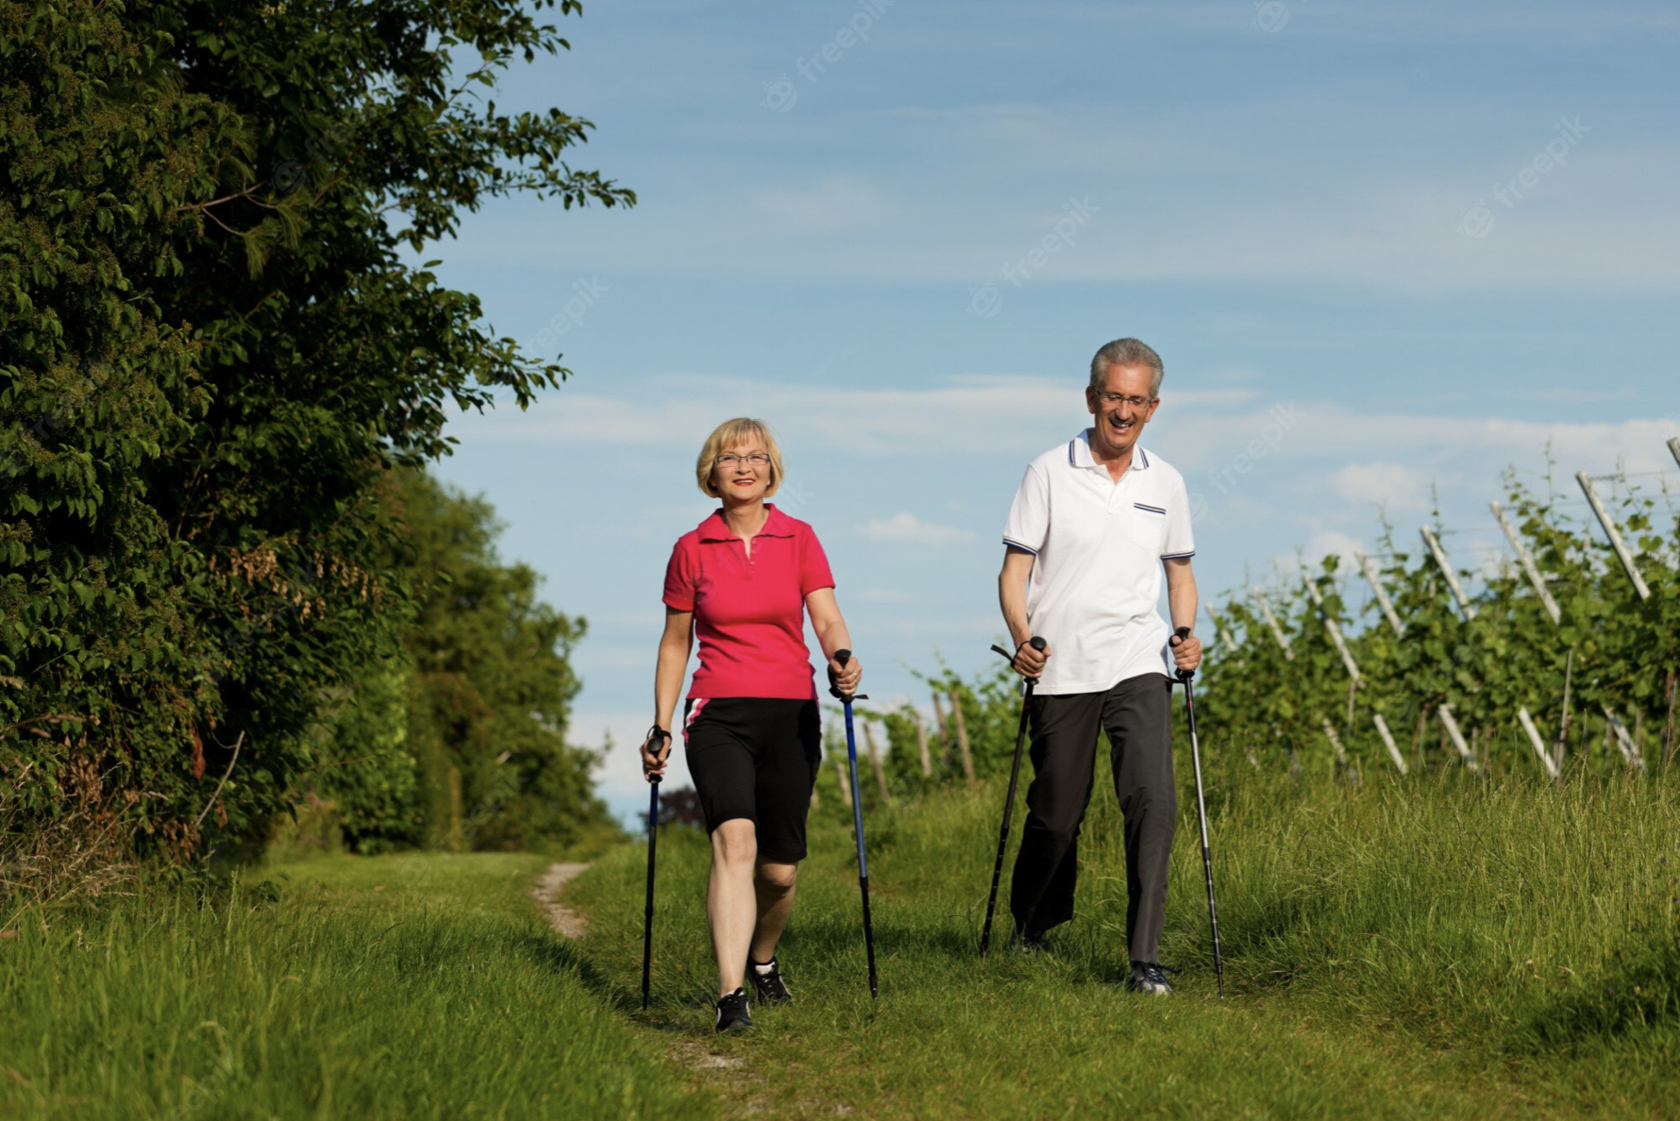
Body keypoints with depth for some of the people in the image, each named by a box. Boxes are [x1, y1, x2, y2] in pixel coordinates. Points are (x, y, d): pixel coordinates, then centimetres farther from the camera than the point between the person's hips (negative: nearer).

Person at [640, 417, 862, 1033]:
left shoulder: (799, 540, 6)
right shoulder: (691, 550, 5)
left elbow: (828, 620, -3)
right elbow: (674, 643, 13)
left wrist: (842, 659, -26)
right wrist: (660, 727, 10)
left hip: (791, 715, 2)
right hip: (718, 715, -2)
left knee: (780, 868, 7)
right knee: (735, 840, -23)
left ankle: (762, 960, 38)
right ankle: (730, 995, -30)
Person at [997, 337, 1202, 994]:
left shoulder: (1165, 483, 9)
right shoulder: (1049, 473, 0)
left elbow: (1179, 571, 20)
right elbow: (1014, 571, -1)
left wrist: (1186, 633, 1)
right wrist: (1022, 639, -18)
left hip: (1139, 665, 2)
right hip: (1061, 670, -1)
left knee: (1153, 799, -16)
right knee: (1056, 812, 7)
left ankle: (1146, 959, -13)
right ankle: (1031, 929, 35)